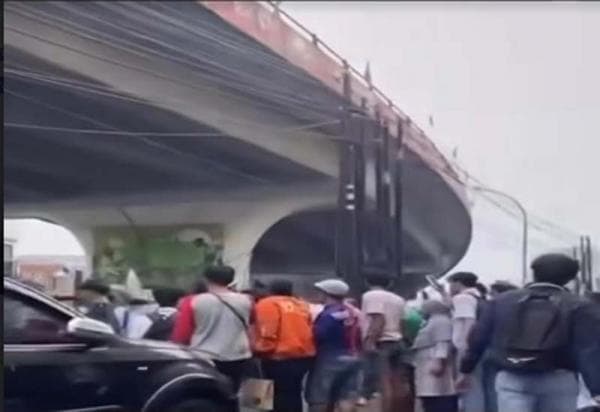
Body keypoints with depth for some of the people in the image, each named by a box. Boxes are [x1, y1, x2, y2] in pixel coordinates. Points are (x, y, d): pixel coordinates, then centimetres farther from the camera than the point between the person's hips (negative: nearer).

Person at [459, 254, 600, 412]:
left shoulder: (502, 301, 9)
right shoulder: (579, 307, 0)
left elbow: (477, 339, 12)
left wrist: (466, 369, 22)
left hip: (510, 380, 1)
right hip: (558, 381, -1)